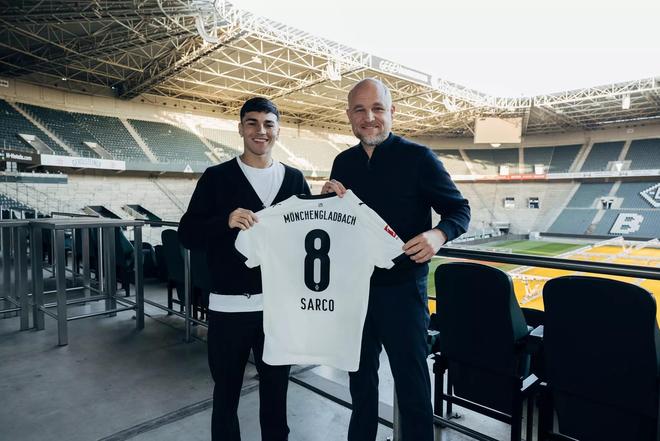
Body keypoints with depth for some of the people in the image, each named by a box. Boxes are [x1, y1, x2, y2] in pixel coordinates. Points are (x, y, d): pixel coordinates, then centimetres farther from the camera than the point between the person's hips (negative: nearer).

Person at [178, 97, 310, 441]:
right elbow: (187, 234, -3)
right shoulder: (216, 177, 1)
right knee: (226, 393, 14)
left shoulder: (295, 179, 7)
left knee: (276, 393, 16)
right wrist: (226, 221, -22)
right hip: (229, 306, -1)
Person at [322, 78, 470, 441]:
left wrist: (439, 234, -27)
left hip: (401, 286, -4)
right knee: (360, 374, 21)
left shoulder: (417, 157, -8)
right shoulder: (343, 163, 6)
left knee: (411, 379, 9)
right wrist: (327, 198, -9)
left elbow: (459, 208, -5)